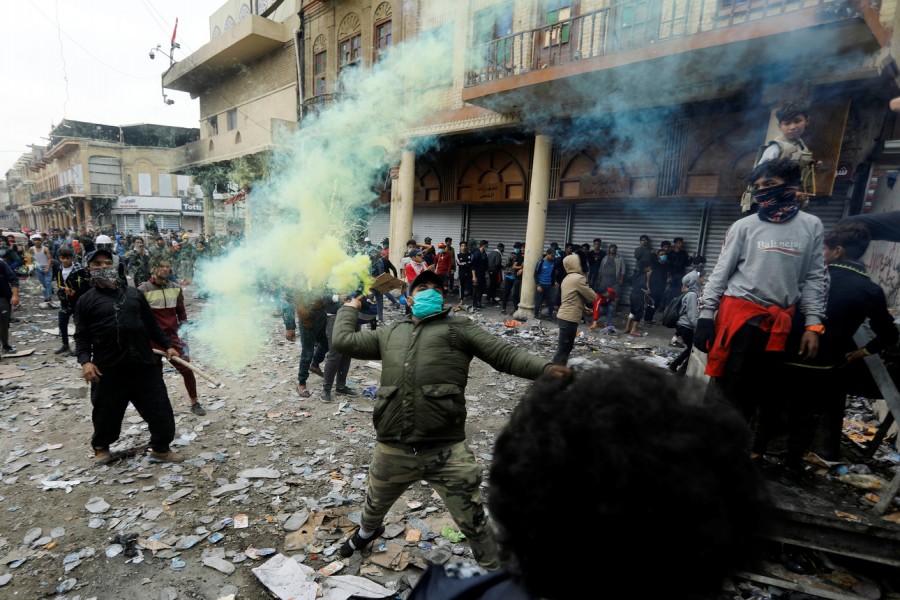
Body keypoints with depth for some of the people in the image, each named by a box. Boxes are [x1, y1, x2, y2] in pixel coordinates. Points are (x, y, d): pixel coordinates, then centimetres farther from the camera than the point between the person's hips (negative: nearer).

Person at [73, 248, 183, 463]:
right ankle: (101, 446, 42)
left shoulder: (133, 294, 12)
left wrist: (166, 346, 12)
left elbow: (151, 324, 16)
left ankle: (161, 449, 19)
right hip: (108, 368, -2)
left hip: (143, 363, 2)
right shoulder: (86, 300, 5)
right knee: (107, 412, 13)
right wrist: (85, 360, -12)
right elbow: (81, 336, 2)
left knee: (159, 407, 3)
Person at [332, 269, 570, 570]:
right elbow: (343, 341, 17)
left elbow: (505, 354, -3)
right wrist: (349, 309, 31)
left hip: (446, 452, -4)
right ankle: (367, 531, 67)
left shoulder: (460, 328, 5)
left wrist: (545, 368, -18)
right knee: (375, 506, 31)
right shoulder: (390, 333, 15)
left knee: (475, 525, 8)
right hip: (392, 451, 4)